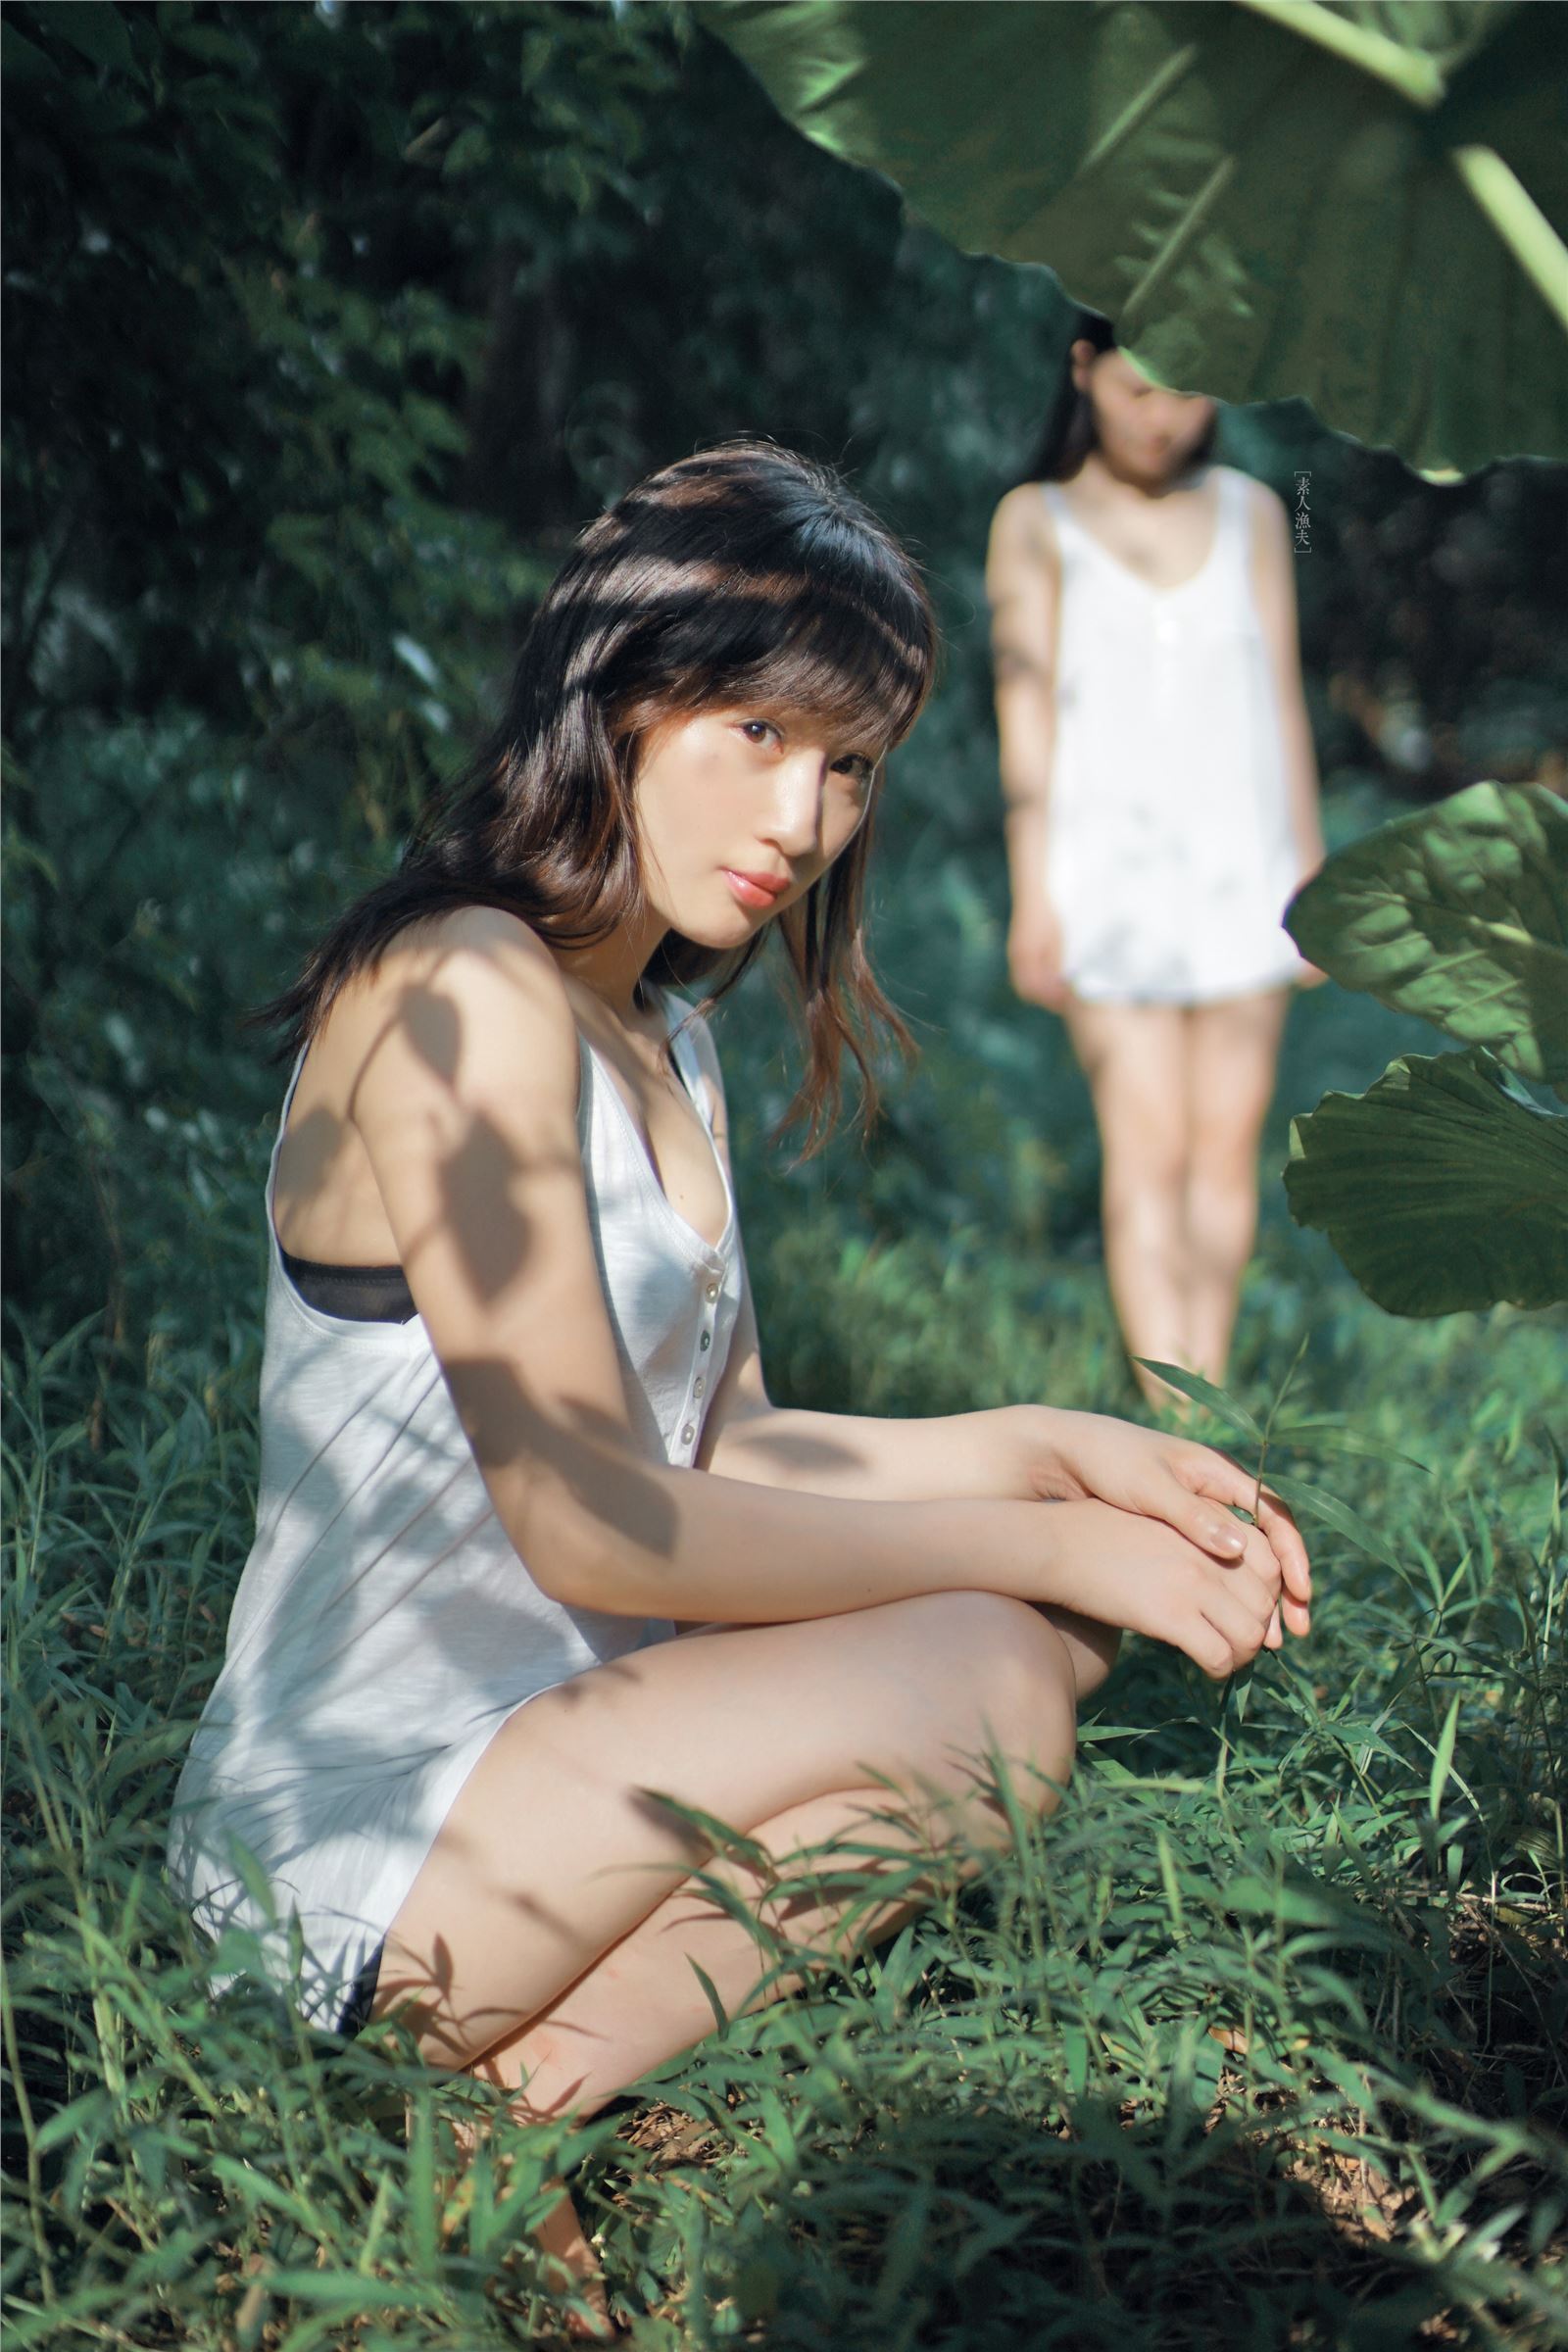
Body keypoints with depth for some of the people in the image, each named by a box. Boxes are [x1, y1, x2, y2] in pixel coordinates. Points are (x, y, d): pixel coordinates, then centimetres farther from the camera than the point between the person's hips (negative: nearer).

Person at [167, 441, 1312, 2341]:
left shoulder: (656, 1029, 13)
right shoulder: (466, 996, -18)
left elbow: (730, 1452, 13)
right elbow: (598, 1527, -21)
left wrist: (1056, 1452, 0)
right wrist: (1041, 1545, -15)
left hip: (550, 1737, 10)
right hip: (367, 1843, -10)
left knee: (1079, 1576, 3)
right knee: (979, 1670, -23)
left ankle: (552, 2042, -5)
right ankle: (506, 2111, -12)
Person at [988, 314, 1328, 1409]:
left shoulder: (1250, 513, 12)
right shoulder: (1037, 523, 4)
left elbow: (1283, 698, 13)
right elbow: (1026, 712, -1)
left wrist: (1313, 871, 12)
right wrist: (1032, 896, -6)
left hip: (1241, 867, 3)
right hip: (1111, 868, -3)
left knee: (1228, 1144, 0)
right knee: (1146, 1153, -9)